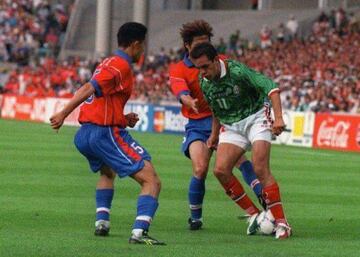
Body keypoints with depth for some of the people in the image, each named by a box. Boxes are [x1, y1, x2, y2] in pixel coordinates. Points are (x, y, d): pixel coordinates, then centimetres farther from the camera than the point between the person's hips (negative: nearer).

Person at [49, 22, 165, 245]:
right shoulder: (121, 66, -9)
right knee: (152, 181, -11)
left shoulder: (108, 63, 20)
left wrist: (123, 119, 12)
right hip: (107, 133, -9)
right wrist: (63, 114, -28)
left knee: (107, 173, 38)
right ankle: (140, 231, -26)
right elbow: (90, 89, -21)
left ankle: (102, 221, 25)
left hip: (84, 135, 9)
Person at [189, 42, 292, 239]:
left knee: (260, 169, -21)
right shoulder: (204, 82, -2)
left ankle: (281, 223, -15)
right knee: (220, 170, -12)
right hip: (231, 126, 6)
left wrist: (278, 117, -35)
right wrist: (214, 134, 20)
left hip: (255, 117, -6)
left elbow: (269, 86, -26)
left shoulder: (237, 71, -23)